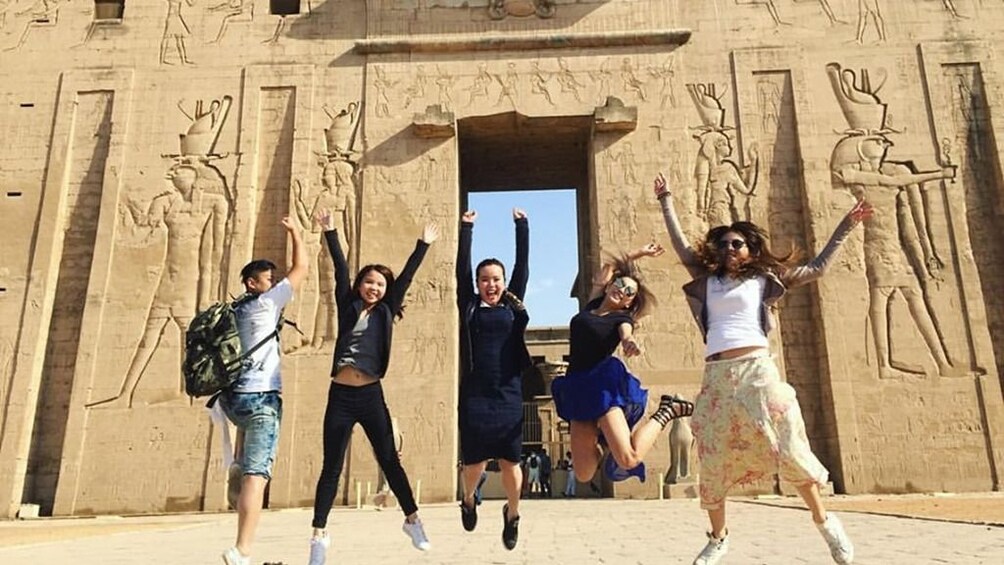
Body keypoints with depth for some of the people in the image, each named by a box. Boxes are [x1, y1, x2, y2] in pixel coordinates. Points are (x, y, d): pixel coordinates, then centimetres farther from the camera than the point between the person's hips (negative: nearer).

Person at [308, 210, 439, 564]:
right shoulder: (347, 307, 7)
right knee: (331, 467, 5)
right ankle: (319, 535, 13)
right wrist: (330, 232, -2)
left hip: (371, 395, 1)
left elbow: (406, 277, 9)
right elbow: (340, 270, 1)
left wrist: (424, 245, 11)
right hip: (340, 396, 0)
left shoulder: (386, 312, 8)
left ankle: (412, 520, 20)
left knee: (390, 461, 6)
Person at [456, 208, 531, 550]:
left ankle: (512, 514, 27)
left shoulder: (513, 306, 9)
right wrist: (466, 228, 0)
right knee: (475, 461, 4)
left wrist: (522, 226, 9)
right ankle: (468, 501, 37)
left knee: (510, 461, 2)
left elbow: (522, 265, 9)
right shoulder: (470, 306, 7)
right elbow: (462, 268, 3)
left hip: (508, 394, 1)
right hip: (475, 394, -1)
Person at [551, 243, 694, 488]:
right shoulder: (593, 304, 15)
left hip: (604, 384, -5)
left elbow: (627, 335, -19)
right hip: (578, 390, 5)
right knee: (584, 475, -3)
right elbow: (608, 267, 26)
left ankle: (665, 411, 4)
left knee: (628, 460, -18)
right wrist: (638, 253, 31)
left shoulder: (622, 317, 3)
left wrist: (630, 343, -42)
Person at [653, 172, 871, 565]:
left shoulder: (763, 279, 13)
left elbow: (816, 269, 16)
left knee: (787, 449, -5)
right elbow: (680, 246, 26)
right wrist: (666, 201, 30)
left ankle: (825, 522, 16)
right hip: (716, 377, 2)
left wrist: (845, 227, 16)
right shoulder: (707, 280, 18)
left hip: (755, 370, -2)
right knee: (715, 461, 5)